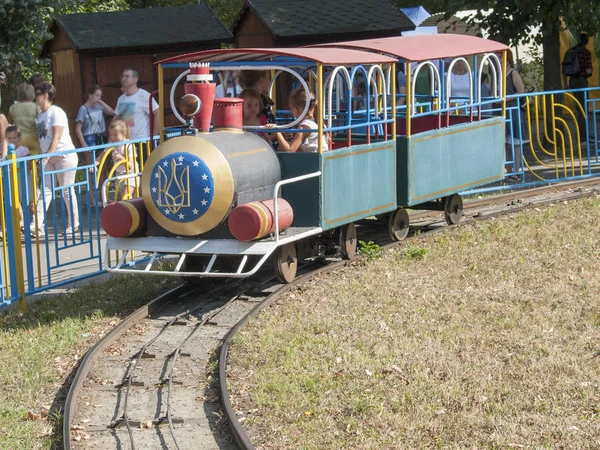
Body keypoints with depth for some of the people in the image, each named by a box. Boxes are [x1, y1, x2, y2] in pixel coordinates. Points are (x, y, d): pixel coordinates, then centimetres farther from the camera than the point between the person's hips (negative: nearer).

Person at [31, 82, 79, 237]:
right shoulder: (40, 115, 13)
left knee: (67, 190, 0)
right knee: (45, 190, -1)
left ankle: (74, 224, 10)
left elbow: (56, 137, -18)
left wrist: (47, 156, -25)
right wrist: (43, 157, 4)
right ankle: (37, 225, -8)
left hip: (64, 155, -7)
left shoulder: (56, 112, -11)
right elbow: (40, 138, 12)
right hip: (49, 158, 7)